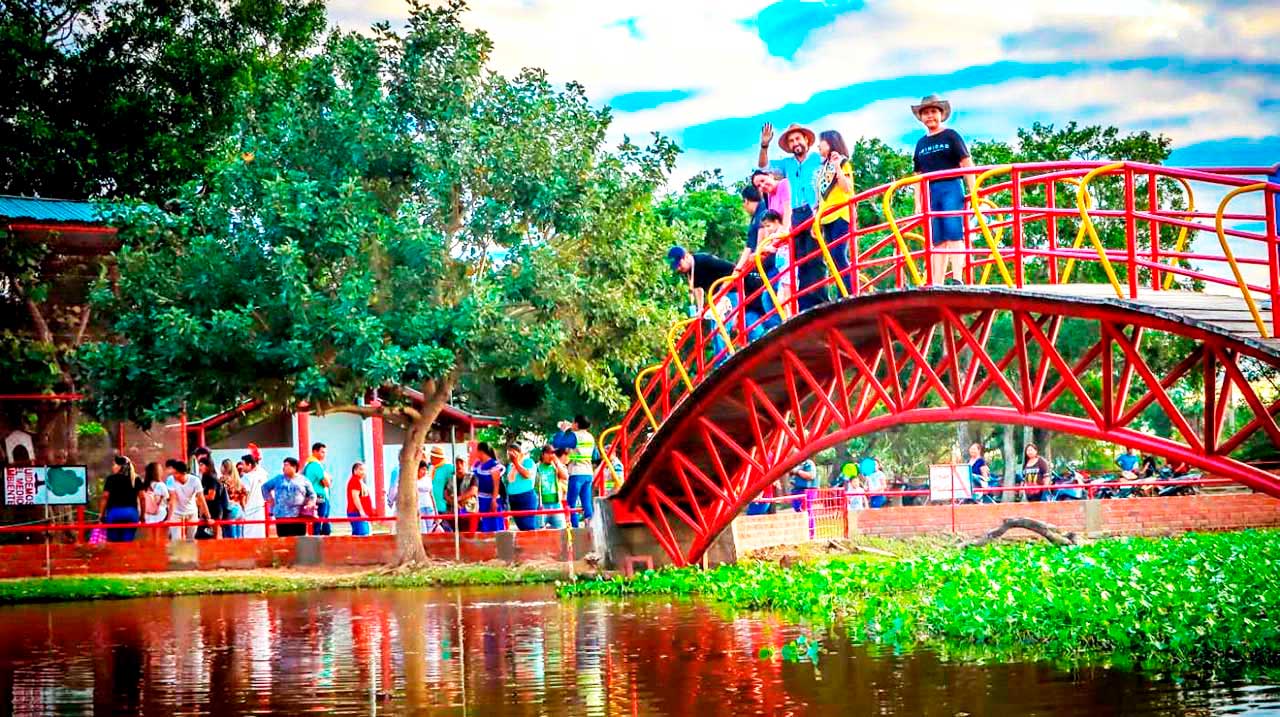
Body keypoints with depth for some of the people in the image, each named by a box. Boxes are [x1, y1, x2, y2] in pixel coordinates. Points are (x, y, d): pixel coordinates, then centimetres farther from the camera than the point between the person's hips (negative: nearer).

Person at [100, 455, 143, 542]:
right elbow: (141, 497, 7)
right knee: (128, 541, 3)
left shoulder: (111, 479, -1)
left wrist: (101, 514, 3)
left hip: (114, 512, -3)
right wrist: (142, 515, 14)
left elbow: (105, 497, -3)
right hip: (131, 512, 3)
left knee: (113, 542, 3)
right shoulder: (136, 479, 8)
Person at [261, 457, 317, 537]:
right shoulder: (278, 479, 12)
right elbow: (265, 487, 23)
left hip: (299, 516, -1)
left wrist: (310, 503, -3)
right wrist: (270, 499, 12)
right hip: (282, 516, 1)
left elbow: (312, 494, 16)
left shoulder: (303, 480, 9)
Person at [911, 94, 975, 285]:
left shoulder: (951, 136, 3)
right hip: (930, 192, 5)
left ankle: (957, 278, -18)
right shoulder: (921, 143, 17)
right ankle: (936, 284, -1)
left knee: (954, 233, -13)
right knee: (936, 240, 2)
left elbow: (966, 164, -2)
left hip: (951, 188, -5)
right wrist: (918, 203, 12)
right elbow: (918, 175, 18)